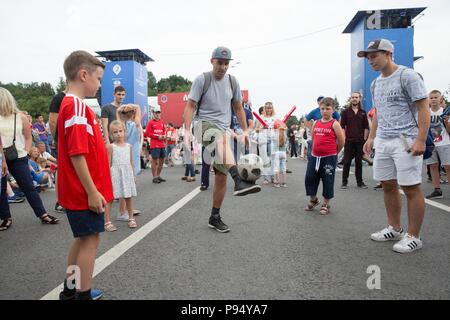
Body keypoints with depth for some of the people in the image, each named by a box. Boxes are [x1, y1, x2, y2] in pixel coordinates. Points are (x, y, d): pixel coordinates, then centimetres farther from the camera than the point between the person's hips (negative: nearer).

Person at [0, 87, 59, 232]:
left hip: (17, 158, -1)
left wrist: (25, 152, -1)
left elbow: (28, 137, 9)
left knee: (29, 187, 1)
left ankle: (43, 215, 7)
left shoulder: (20, 117, 0)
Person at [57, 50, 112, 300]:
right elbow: (77, 154, -23)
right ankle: (83, 295, 13)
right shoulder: (76, 106, -18)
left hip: (79, 191, 10)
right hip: (85, 192, -10)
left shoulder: (72, 104, 14)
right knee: (90, 239, 0)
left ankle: (70, 290, 32)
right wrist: (92, 192, -21)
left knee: (83, 239, 19)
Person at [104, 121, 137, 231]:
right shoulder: (111, 147, -5)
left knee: (129, 197, 12)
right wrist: (108, 177, -11)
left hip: (127, 174, 4)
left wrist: (133, 175, 11)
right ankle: (107, 221, 7)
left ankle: (131, 218, 26)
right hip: (115, 175, -4)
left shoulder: (129, 146, 7)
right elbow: (108, 164, -6)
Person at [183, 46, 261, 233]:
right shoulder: (202, 80, -3)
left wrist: (245, 130, 14)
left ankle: (215, 218, 13)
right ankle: (239, 182, -57)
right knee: (221, 139, -40)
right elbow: (190, 106, -5)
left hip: (223, 128, 4)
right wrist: (187, 131, -16)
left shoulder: (232, 82, 9)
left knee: (221, 175, 0)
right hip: (204, 124, -4)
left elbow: (238, 108, 19)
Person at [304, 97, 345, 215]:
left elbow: (342, 141, -4)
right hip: (314, 156, 5)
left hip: (329, 157, -5)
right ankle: (313, 200, 30)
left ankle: (326, 204, 19)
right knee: (310, 178, 8)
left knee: (327, 181, 4)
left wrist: (333, 152, 6)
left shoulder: (334, 124, -7)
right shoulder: (316, 123, 7)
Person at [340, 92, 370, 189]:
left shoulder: (363, 112, 8)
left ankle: (359, 181, 16)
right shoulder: (345, 111, 3)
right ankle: (344, 182, 8)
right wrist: (343, 138, -7)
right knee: (347, 161, 1)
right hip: (349, 140, -2)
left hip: (360, 141, 2)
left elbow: (366, 127, 10)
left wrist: (365, 138, 2)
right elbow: (342, 126, 1)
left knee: (359, 161, 8)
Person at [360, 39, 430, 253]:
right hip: (383, 141, 8)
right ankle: (394, 229, 24)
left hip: (405, 141, -8)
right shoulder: (375, 84, 16)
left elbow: (423, 109, -11)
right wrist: (371, 137, 16)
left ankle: (413, 237, 7)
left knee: (411, 188, -3)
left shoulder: (408, 76, -7)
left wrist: (421, 140, -18)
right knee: (388, 185, 12)